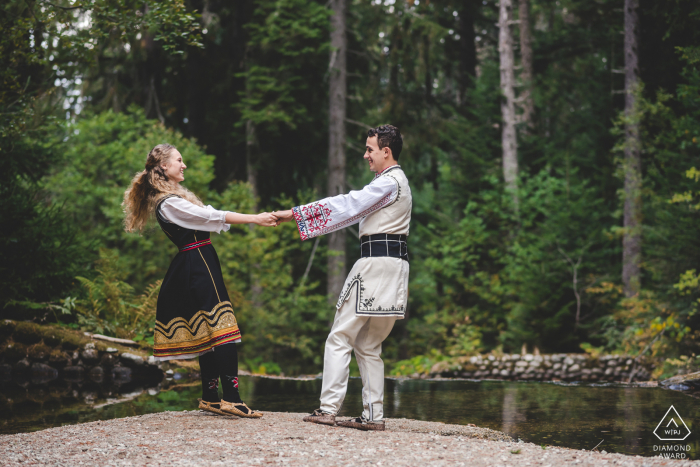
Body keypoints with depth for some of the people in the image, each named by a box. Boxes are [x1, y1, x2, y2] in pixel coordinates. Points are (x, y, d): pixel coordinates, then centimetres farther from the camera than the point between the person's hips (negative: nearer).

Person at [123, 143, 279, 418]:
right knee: (223, 329, -15)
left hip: (193, 268, 10)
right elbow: (213, 217, -14)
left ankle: (210, 398, 14)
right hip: (199, 265, -10)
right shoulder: (169, 203, -12)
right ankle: (231, 398, -19)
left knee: (208, 333, 10)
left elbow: (209, 218, 16)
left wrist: (257, 218, 8)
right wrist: (255, 219, -11)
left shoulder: (176, 197, 19)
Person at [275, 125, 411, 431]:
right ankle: (373, 415, 8)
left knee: (340, 338, -7)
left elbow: (346, 206, -14)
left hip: (376, 263, -10)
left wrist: (294, 213, -11)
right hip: (393, 265, 10)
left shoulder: (389, 182, -10)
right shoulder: (396, 181, 22)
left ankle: (328, 408, -9)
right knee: (368, 345, 11)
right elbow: (355, 211, 22)